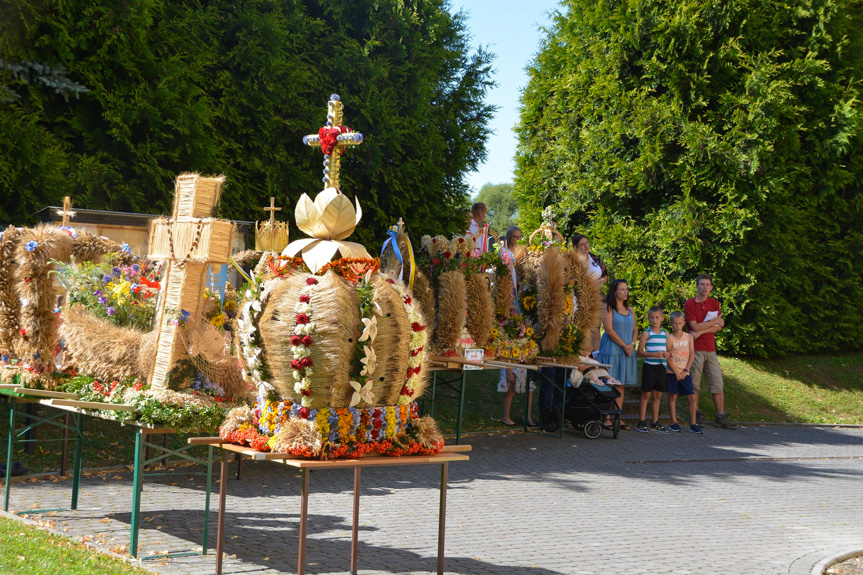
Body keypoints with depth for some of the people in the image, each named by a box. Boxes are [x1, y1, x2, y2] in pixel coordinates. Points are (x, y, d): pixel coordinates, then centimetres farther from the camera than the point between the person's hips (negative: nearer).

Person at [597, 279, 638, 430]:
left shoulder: (629, 310, 16)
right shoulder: (608, 308, -4)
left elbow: (635, 329, 16)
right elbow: (609, 330, -12)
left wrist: (632, 344, -3)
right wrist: (624, 346, -12)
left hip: (627, 351, 6)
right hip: (612, 349, -6)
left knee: (621, 385, 5)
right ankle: (607, 419, -7)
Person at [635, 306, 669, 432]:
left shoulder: (665, 334, 10)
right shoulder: (646, 333, -4)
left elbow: (669, 350, 17)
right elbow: (640, 352, -7)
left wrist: (667, 354, -7)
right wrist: (654, 354, -20)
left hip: (661, 366, 5)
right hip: (649, 366, -5)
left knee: (658, 395, 9)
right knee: (646, 394, -2)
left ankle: (655, 422, 16)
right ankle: (641, 422, 3)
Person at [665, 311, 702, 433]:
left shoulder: (689, 337, 6)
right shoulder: (669, 338, -2)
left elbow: (692, 355, 4)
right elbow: (668, 357, -5)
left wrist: (685, 371, -6)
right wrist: (676, 372, -11)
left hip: (685, 372, 2)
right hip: (672, 372, -2)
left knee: (692, 397, -3)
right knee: (672, 396, 1)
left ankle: (693, 423, 1)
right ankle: (674, 422, 9)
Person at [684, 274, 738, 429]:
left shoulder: (714, 304, 11)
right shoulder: (690, 303, -3)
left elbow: (719, 327, 1)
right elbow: (695, 326, -12)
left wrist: (700, 332, -12)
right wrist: (715, 321, -4)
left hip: (710, 349, 5)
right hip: (695, 349, -5)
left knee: (718, 384, 3)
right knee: (693, 384, -1)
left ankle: (721, 417, 6)